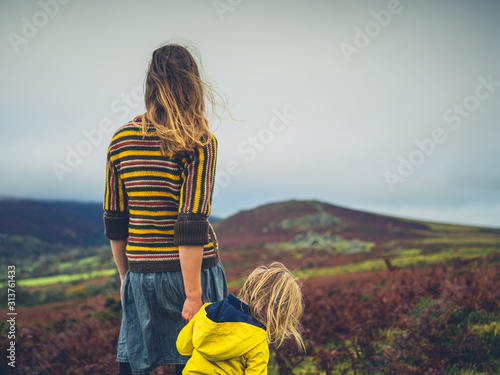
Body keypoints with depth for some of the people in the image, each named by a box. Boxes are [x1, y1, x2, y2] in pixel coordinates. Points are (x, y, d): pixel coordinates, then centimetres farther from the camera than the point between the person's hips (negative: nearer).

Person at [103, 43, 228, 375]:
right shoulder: (199, 143, -11)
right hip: (189, 270, -3)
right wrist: (193, 294, -14)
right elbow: (191, 226, -18)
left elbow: (114, 223, 8)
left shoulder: (121, 140, 3)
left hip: (141, 273, 4)